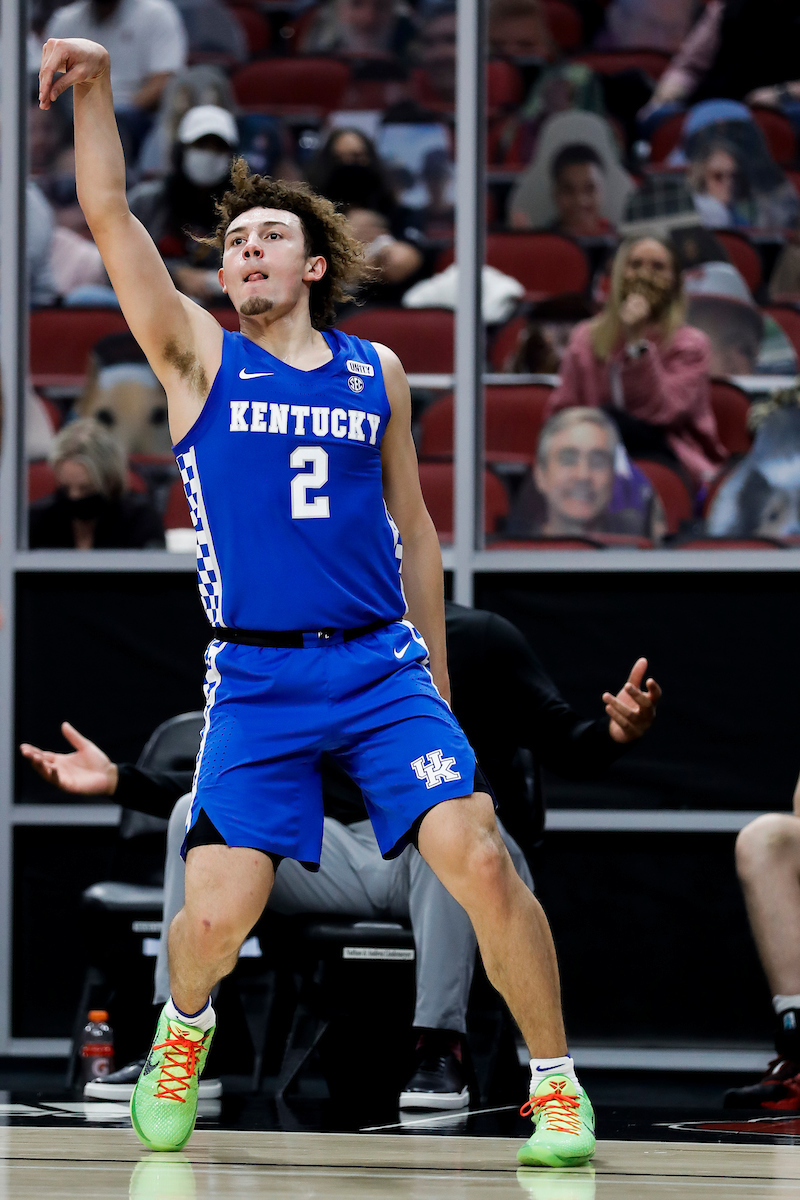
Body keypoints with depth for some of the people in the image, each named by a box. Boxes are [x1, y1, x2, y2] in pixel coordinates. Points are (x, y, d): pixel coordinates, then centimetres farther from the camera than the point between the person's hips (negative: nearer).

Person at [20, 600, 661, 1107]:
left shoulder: (479, 640, 2)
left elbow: (565, 749, -4)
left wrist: (614, 734, -27)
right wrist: (120, 780, 12)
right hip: (350, 867, 4)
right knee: (200, 811, -15)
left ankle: (441, 1049, -36)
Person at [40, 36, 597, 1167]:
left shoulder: (376, 374, 13)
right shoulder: (199, 357, 6)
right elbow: (109, 216, -4)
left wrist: (436, 673, 18)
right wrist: (95, 89, -14)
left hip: (382, 663, 1)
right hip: (255, 679, -1)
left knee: (478, 860, -16)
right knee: (217, 913, -12)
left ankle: (556, 1085, -2)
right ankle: (185, 1026, 24)